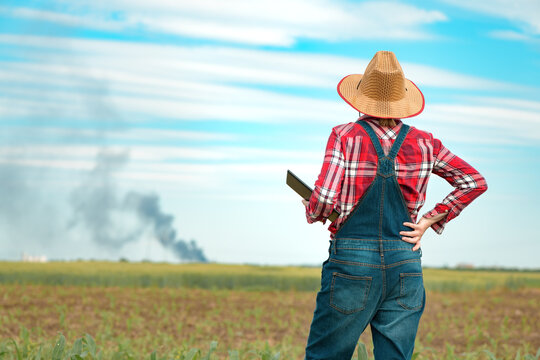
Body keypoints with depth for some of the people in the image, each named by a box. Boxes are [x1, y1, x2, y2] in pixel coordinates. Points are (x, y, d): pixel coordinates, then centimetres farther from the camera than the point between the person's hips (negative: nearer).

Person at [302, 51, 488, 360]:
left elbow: (324, 200, -15)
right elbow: (476, 182, 10)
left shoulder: (345, 136, -6)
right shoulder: (424, 143, 5)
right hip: (405, 263, 3)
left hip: (352, 263, -3)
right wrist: (429, 221, 9)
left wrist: (312, 213, 8)